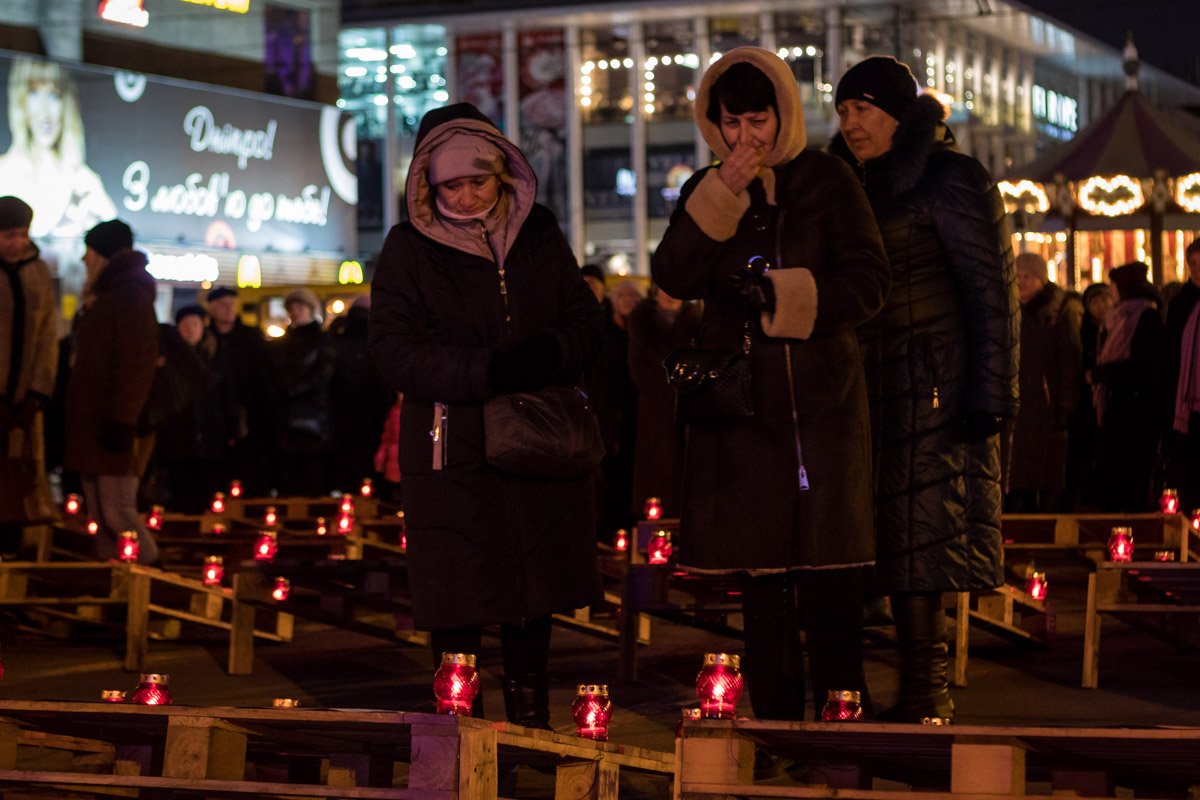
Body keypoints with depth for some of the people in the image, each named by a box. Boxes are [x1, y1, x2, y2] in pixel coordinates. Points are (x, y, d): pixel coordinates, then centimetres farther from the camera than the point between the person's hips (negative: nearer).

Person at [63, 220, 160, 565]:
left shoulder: (130, 295, -10)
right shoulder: (101, 297, 20)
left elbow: (137, 362, -18)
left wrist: (120, 419, -23)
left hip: (113, 424, -10)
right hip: (91, 422, 10)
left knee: (116, 511, -12)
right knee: (101, 514, 6)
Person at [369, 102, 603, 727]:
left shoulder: (539, 236, 10)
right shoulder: (408, 249, 0)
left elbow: (587, 322, 8)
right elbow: (394, 349, -10)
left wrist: (549, 353, -16)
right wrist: (485, 372, -23)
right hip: (452, 446, -3)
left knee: (536, 585, 9)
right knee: (457, 586, -4)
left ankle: (529, 713, 23)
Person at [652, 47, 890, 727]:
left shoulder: (827, 180, 3)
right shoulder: (706, 192, 11)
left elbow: (869, 283, -3)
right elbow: (674, 278, -4)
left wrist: (780, 294, -15)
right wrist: (722, 195, -13)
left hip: (822, 400, -2)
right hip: (742, 403, 3)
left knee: (830, 580, -5)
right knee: (761, 575, 5)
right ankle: (775, 720, 12)